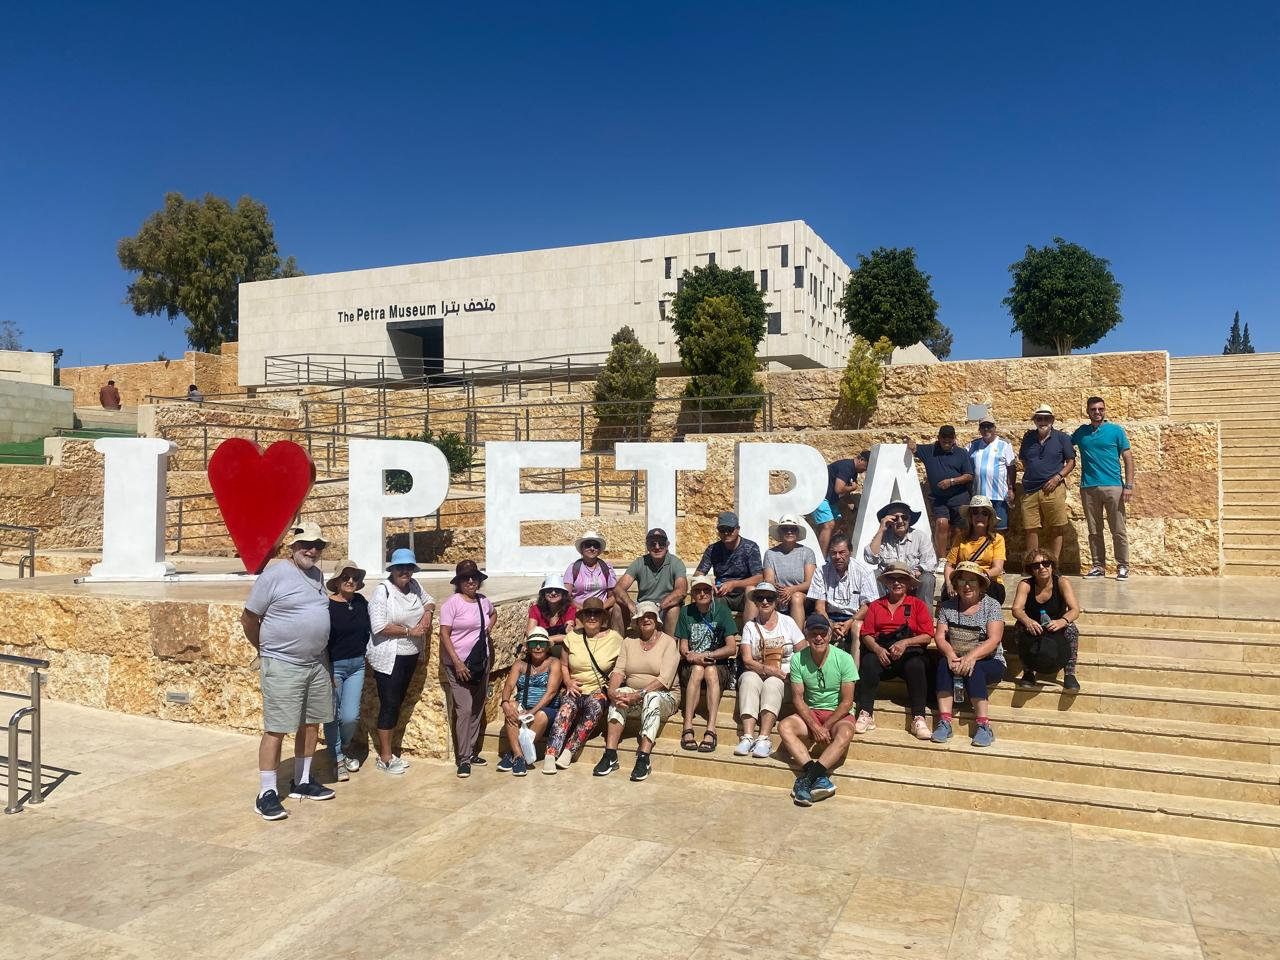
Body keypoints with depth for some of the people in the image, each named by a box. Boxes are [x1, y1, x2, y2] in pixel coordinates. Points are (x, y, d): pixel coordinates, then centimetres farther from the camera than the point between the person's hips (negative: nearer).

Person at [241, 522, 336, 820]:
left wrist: (319, 650, 17)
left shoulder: (317, 575, 10)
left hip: (316, 663, 7)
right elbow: (248, 619, -7)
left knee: (310, 724, 14)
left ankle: (302, 782, 28)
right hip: (282, 666, -7)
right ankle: (267, 794, 6)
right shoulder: (275, 575, -12)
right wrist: (266, 649, 5)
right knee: (276, 729, -3)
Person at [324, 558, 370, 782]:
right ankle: (337, 759, 24)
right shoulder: (327, 606, -13)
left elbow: (368, 631, 17)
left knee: (351, 716, 2)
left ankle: (341, 749, 31)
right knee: (333, 716, 6)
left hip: (357, 665, 4)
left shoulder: (361, 602, 3)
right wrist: (327, 673, -16)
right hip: (333, 666, -4)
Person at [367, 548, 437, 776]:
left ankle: (386, 751, 25)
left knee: (397, 704, 14)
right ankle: (385, 757, 12)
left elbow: (429, 600, 23)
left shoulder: (414, 586, 4)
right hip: (389, 658, -7)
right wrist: (409, 631, -18)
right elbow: (378, 627, -21)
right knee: (389, 705, 0)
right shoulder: (382, 590, -15)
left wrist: (428, 613, 0)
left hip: (410, 655, 7)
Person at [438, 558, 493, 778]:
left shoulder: (484, 601, 7)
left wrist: (489, 627, 10)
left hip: (481, 662, 6)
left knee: (478, 709, 11)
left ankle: (472, 752, 23)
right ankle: (463, 759, -2)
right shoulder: (452, 603, -11)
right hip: (458, 664, -6)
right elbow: (444, 634, -14)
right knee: (464, 710, -9)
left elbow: (492, 614, 31)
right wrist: (457, 662, -20)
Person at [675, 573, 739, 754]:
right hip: (690, 668, 1)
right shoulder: (686, 612, 4)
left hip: (719, 666, -1)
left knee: (710, 671, -33)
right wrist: (690, 656, -20)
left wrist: (706, 655, -15)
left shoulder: (721, 610, -1)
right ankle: (688, 727, -38)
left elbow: (732, 648, -6)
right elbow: (683, 648, 2)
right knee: (697, 669, -32)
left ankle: (711, 729, -41)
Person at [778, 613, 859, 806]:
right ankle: (820, 778, -39)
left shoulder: (844, 659, -11)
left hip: (837, 714, -2)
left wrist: (825, 727, -18)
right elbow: (797, 698, -5)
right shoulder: (798, 660, -5)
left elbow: (847, 702, -10)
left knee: (845, 734, -36)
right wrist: (815, 727, -19)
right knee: (784, 727, -26)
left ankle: (808, 777, -40)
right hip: (810, 713, 3)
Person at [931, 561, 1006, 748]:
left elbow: (994, 640, -13)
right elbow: (939, 637, -2)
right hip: (956, 660, 2)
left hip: (988, 662, -2)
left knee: (973, 669, -33)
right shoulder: (948, 606, 7)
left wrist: (972, 657, -29)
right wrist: (950, 654, -23)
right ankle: (944, 722, -34)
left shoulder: (991, 605, -2)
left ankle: (984, 725, -32)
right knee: (944, 664, -29)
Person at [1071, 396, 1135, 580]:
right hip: (1088, 488, 3)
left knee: (1118, 531, -1)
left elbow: (1128, 458, 3)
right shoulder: (1081, 432, 12)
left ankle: (1122, 566, 6)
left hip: (1113, 487, -3)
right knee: (1094, 531, 8)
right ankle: (1098, 566, 15)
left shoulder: (1116, 430, 4)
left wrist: (1129, 485, -5)